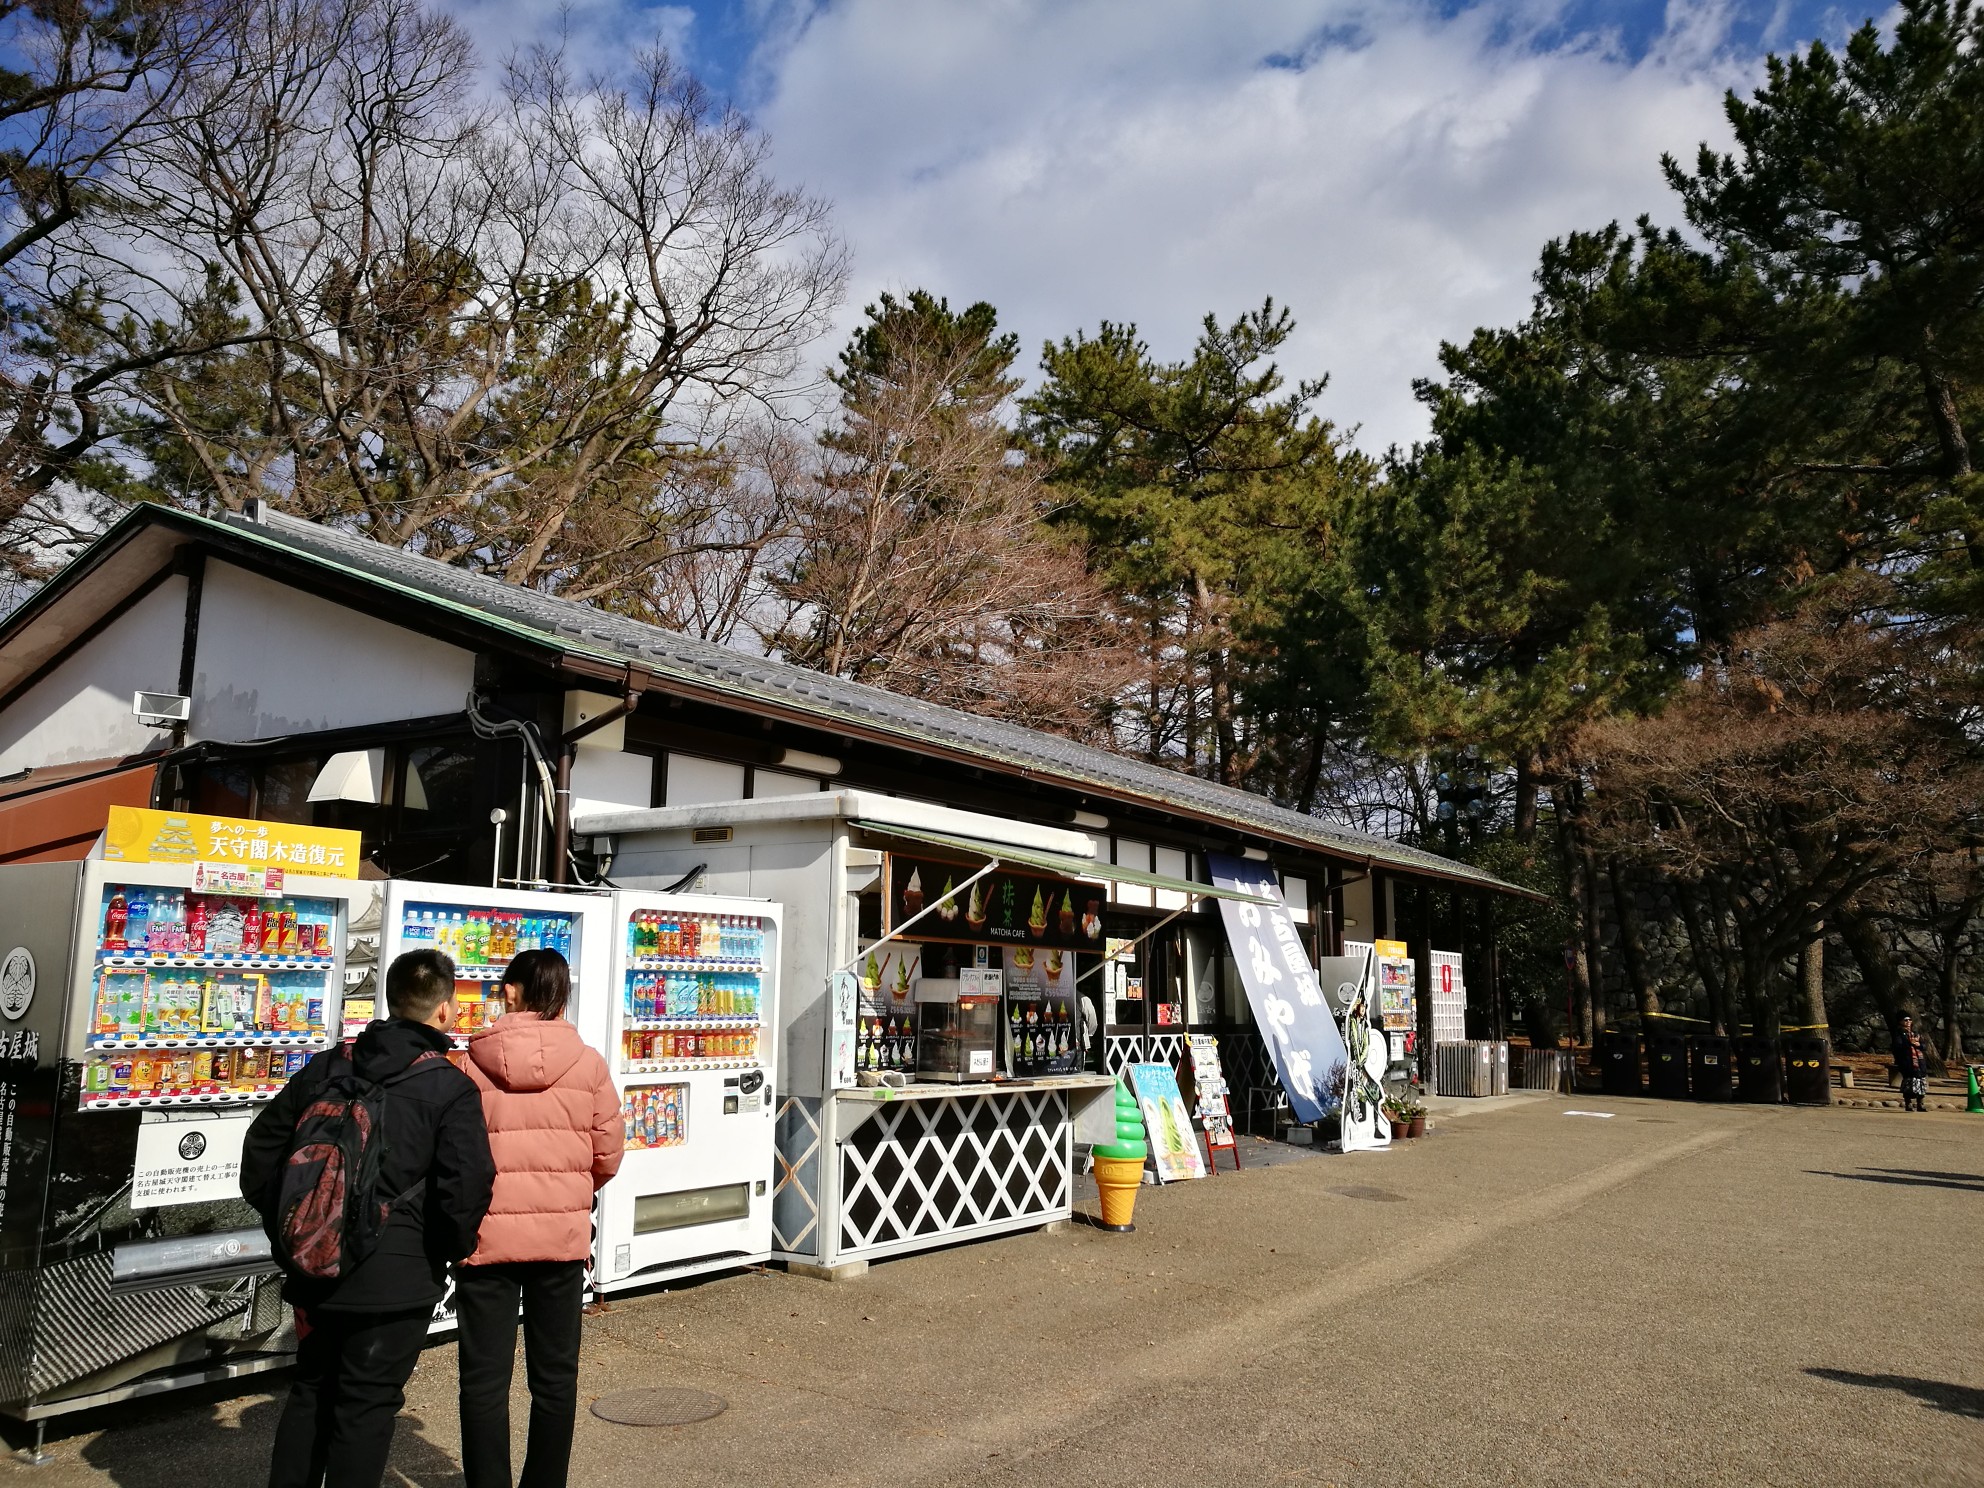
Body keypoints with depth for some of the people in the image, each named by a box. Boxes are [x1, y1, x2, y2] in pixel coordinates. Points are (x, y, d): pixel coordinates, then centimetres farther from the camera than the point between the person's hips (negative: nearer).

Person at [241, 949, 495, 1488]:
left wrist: (287, 1229, 17)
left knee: (310, 1392, 21)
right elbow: (467, 1186, -23)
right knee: (366, 1407, 6)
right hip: (397, 1278, -5)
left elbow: (261, 1148, 9)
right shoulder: (451, 1089, -14)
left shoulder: (326, 1067, 3)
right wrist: (452, 1248, -4)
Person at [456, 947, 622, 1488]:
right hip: (564, 1236, 2)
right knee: (556, 1374, 15)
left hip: (486, 1235, -1)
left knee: (485, 1378, 10)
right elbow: (608, 1156, 0)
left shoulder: (470, 1063, -8)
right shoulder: (588, 1063, -5)